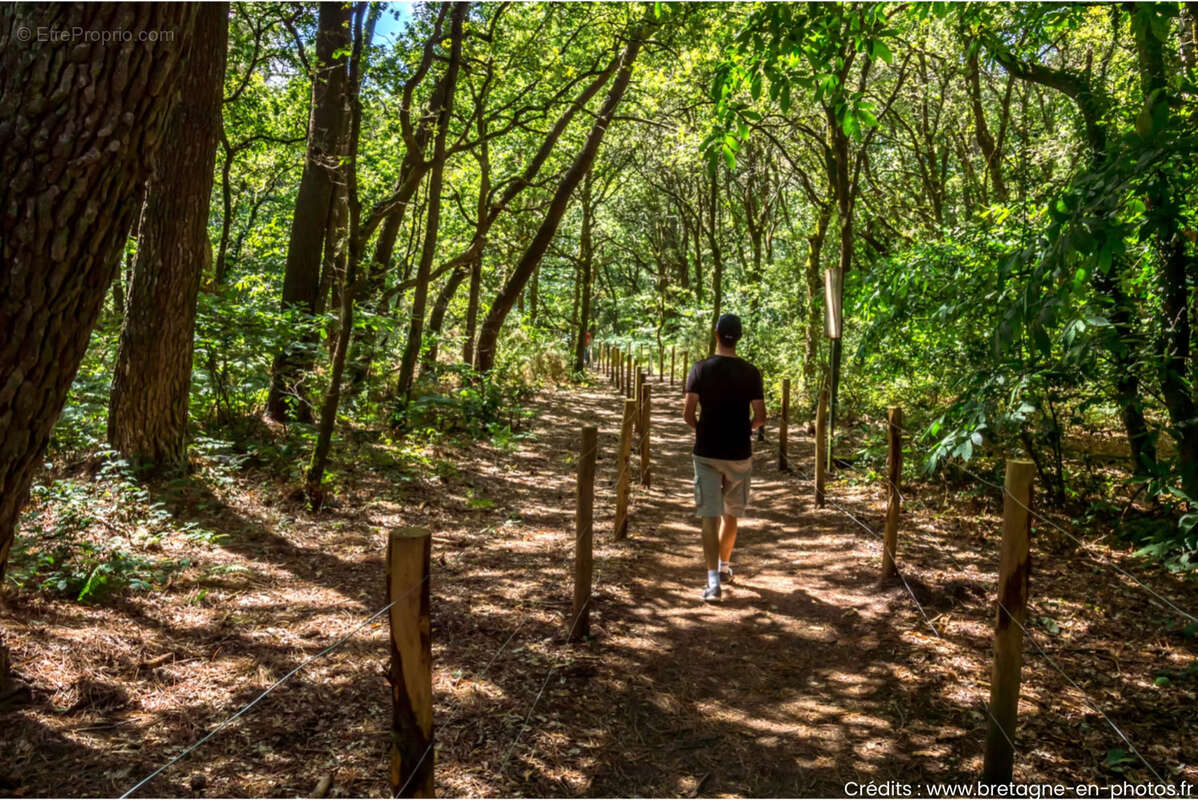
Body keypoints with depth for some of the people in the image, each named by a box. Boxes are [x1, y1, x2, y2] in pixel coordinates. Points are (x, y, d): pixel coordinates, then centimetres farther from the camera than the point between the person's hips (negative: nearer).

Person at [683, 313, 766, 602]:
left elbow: (687, 413, -10)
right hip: (738, 453, 1)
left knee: (710, 515, -1)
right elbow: (760, 417, -6)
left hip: (707, 451, -1)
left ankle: (713, 580, -9)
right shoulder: (750, 372, -5)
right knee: (731, 513, 18)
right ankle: (724, 567, 34)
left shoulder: (701, 369, -7)